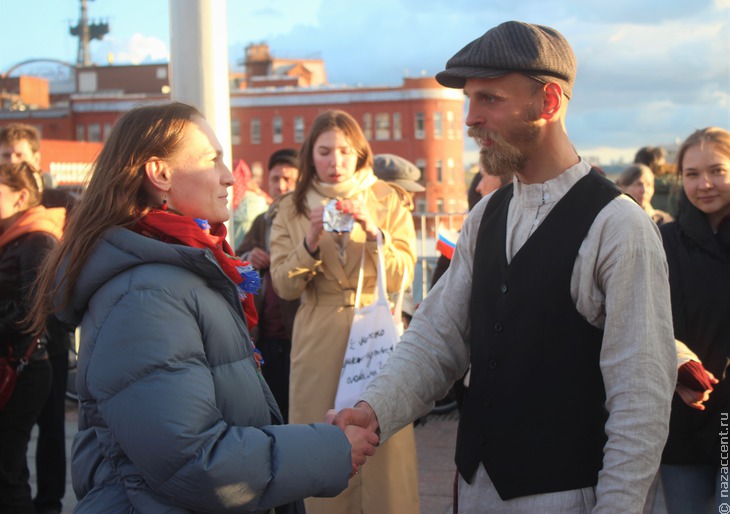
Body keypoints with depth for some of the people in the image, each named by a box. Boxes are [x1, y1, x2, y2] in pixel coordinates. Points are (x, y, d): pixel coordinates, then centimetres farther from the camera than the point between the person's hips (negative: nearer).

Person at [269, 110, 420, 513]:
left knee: (383, 451, -3)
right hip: (319, 342, 1)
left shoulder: (387, 200, 4)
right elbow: (285, 286, -1)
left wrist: (374, 232, -18)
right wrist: (311, 241, -16)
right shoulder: (292, 209, 6)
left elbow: (401, 277, -3)